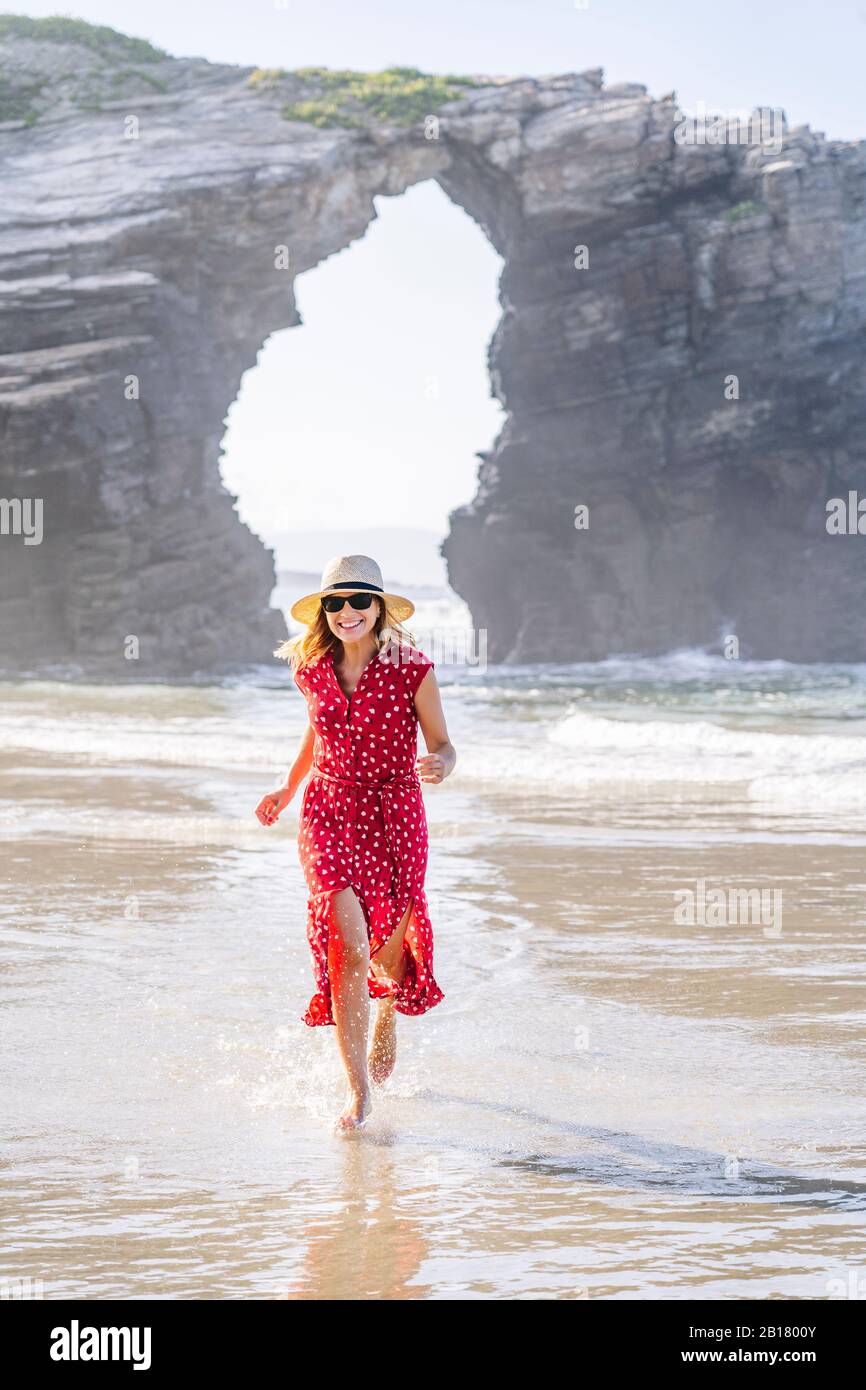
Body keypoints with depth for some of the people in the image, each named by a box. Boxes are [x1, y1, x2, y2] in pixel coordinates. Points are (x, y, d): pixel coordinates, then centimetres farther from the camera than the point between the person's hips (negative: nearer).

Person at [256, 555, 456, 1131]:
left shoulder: (412, 670, -9)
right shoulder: (312, 670, 1)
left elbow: (442, 745, -3)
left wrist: (440, 766, -25)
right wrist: (288, 789, 25)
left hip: (396, 813, -1)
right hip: (328, 812, 1)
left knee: (388, 948, 9)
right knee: (347, 938, -17)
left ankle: (388, 1012, 50)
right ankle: (359, 1093, -14)